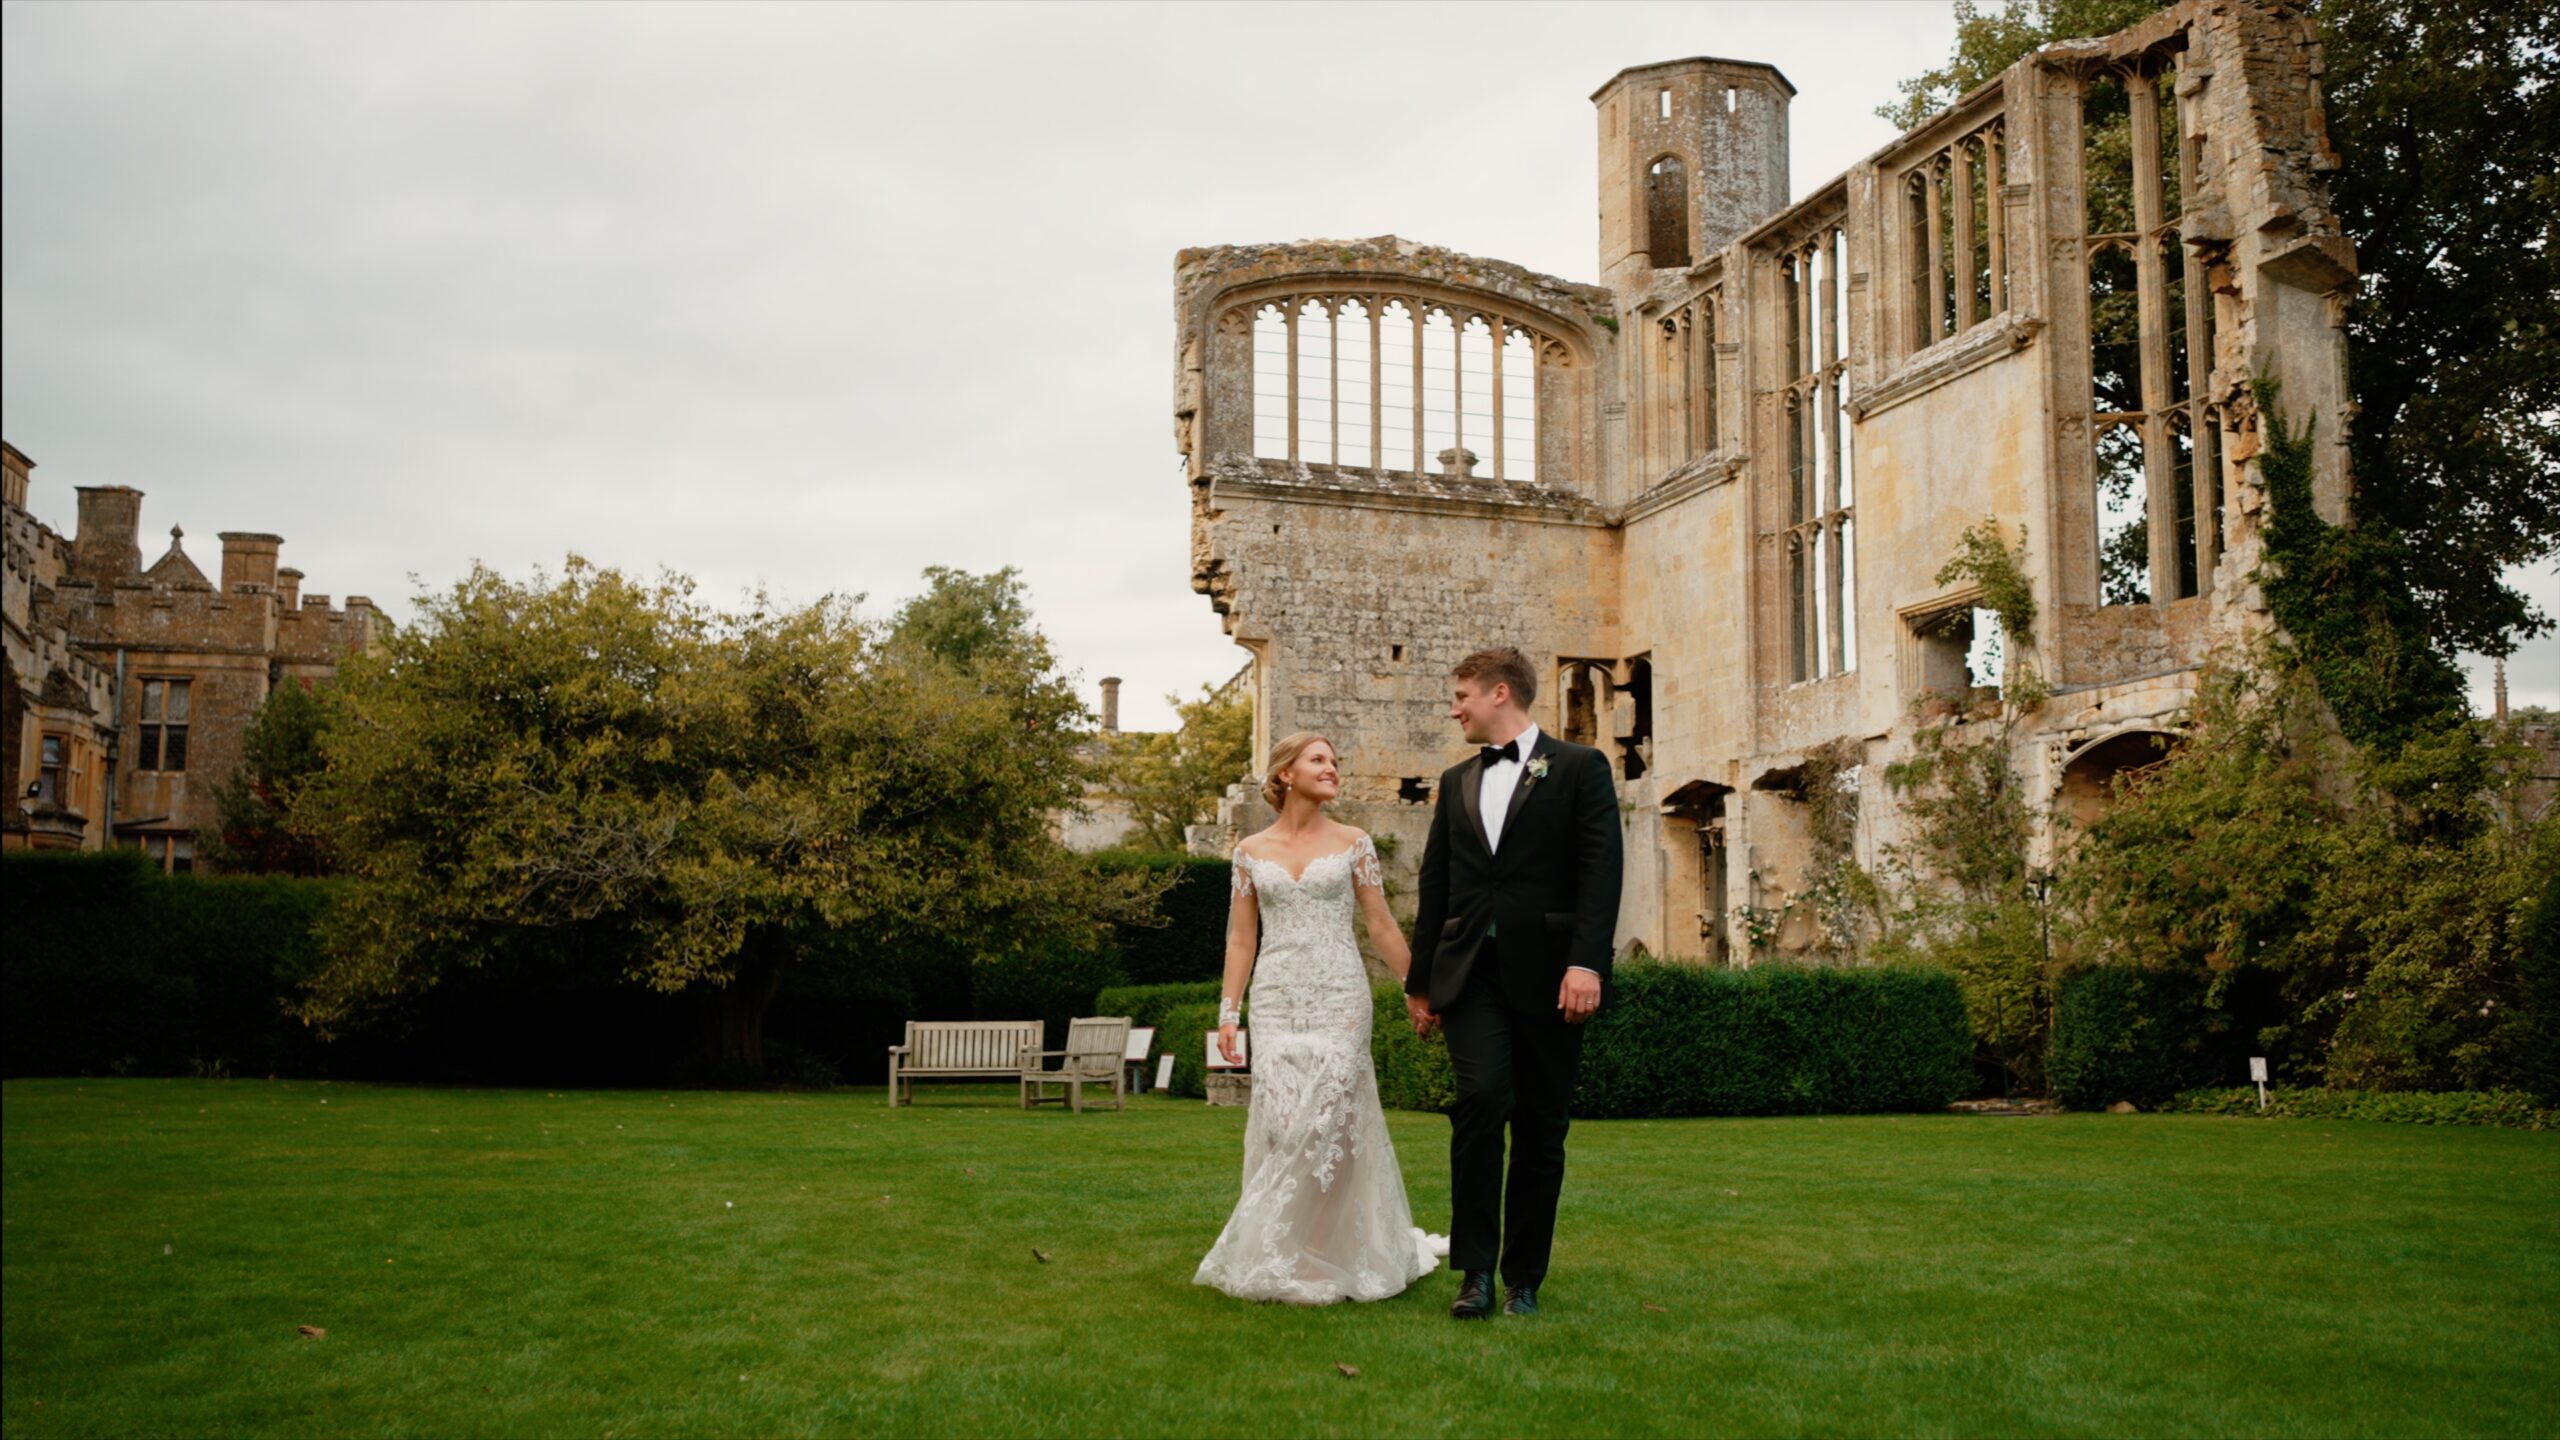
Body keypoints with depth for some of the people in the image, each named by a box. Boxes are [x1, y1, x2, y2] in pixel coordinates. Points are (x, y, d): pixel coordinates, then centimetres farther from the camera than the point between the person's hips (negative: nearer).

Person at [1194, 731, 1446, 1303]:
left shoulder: (1353, 844, 5)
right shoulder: (1251, 851, 8)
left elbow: (1381, 925, 7)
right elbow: (1241, 939, 10)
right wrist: (1228, 1012, 5)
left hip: (1339, 998, -1)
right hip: (1277, 1002, 1)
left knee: (1331, 1123, -6)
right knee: (1281, 1125, -5)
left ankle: (1327, 1260, 5)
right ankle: (1280, 1259, 8)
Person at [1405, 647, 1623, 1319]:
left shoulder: (1580, 767, 4)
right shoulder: (1457, 783, 18)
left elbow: (1601, 871, -6)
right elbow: (1435, 887, 19)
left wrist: (1586, 962, -17)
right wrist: (1420, 980, 16)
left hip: (1547, 976, -2)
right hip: (1472, 974, 3)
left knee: (1541, 1130, 3)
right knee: (1481, 1097, -18)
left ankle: (1523, 1279, 14)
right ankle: (1475, 1269, -11)